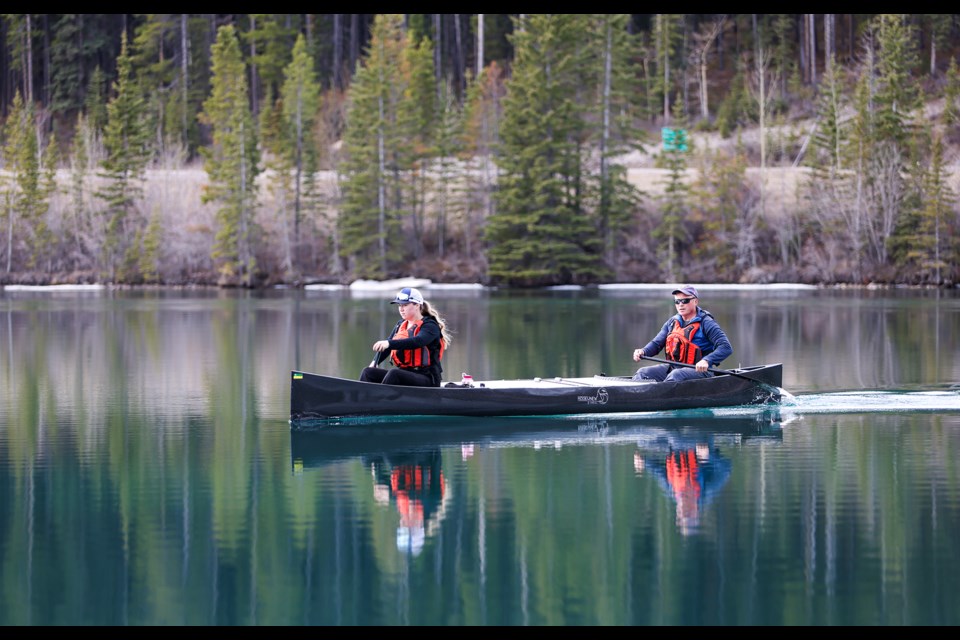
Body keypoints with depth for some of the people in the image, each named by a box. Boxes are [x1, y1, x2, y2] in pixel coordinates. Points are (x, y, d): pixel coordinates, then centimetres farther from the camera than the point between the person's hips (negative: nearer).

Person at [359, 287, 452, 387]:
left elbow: (417, 341, -27)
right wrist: (375, 362, -7)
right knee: (368, 372, -10)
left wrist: (389, 343, -41)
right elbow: (386, 346, 14)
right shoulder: (400, 325, 18)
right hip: (403, 372, 8)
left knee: (394, 373, -36)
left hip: (427, 378, -8)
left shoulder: (430, 326, -7)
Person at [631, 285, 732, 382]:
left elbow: (726, 348, -14)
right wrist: (643, 351, -10)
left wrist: (706, 361, -32)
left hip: (699, 370, -7)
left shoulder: (705, 323, -6)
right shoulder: (672, 322, 14)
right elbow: (656, 343, 14)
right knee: (642, 373, -13)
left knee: (675, 375, -37)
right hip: (673, 367, 7)